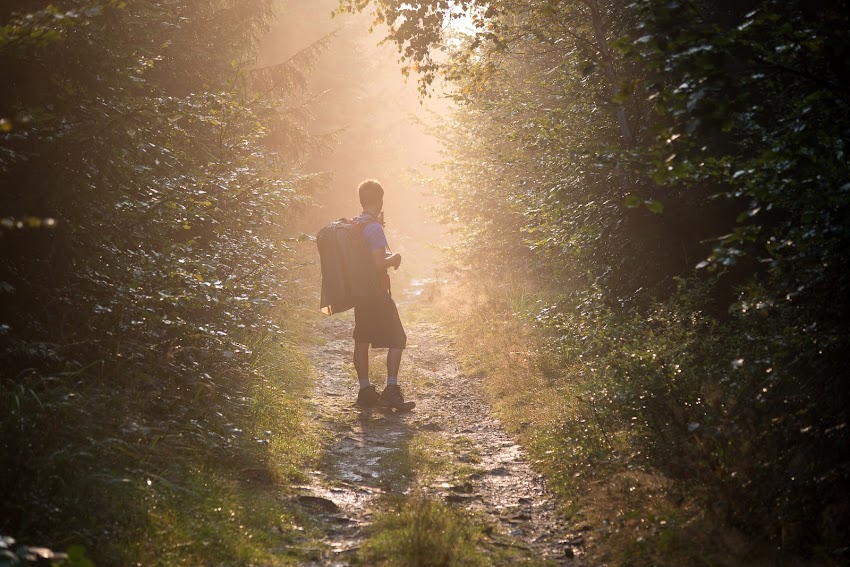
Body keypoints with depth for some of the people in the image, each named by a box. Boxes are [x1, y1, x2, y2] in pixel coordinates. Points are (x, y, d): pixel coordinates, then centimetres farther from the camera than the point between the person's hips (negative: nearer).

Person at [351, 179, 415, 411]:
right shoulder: (374, 228, -18)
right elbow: (379, 264, -23)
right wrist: (394, 257, -5)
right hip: (377, 292, -8)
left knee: (362, 341, 10)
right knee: (397, 340, -1)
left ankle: (365, 391, 14)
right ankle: (391, 390, -9)